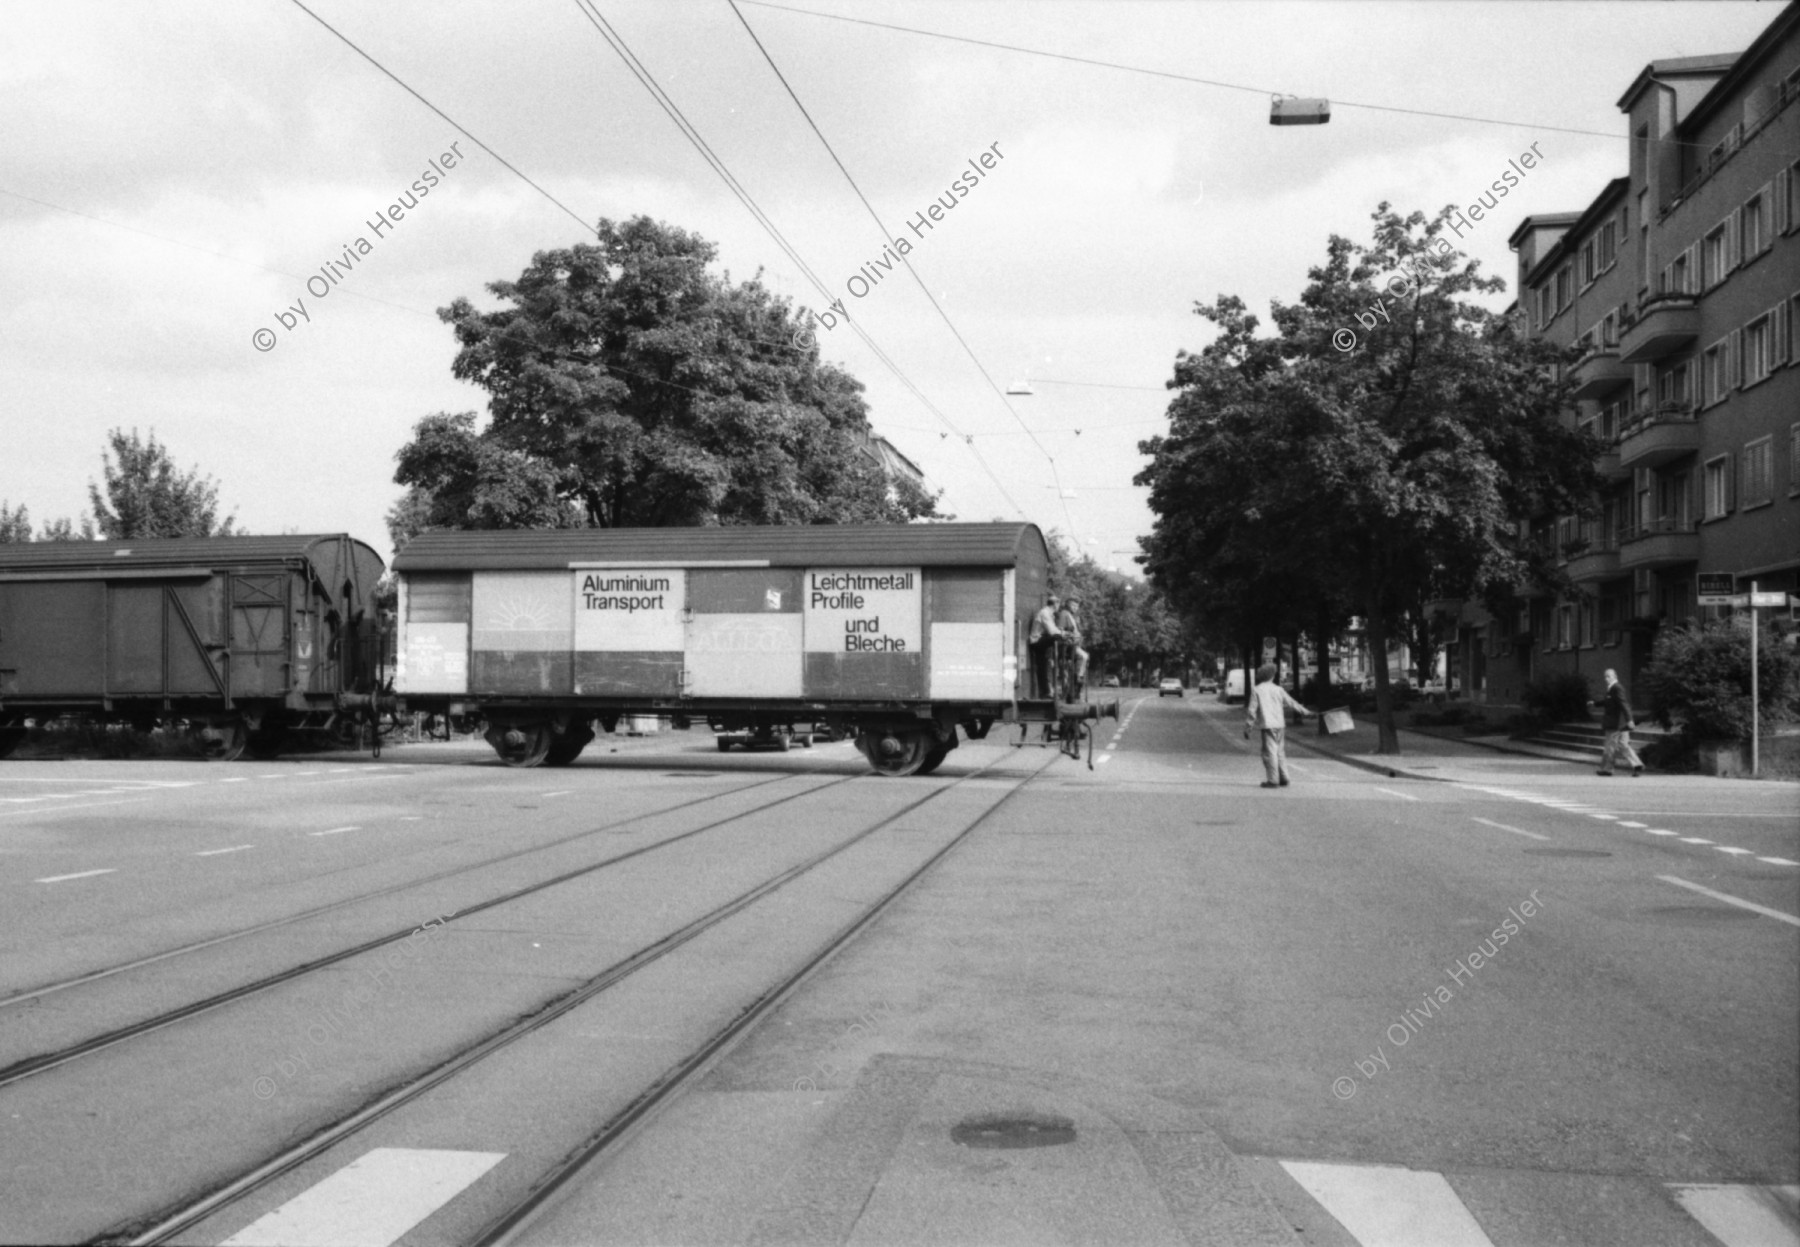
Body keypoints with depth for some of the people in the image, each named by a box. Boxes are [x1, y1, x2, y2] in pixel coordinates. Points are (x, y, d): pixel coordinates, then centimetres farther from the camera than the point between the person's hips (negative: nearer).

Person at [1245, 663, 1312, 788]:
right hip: (1280, 725, 5)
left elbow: (1252, 710, -5)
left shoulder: (1257, 690, -3)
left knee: (1270, 752, -4)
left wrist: (1247, 727, 0)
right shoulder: (1278, 689, 7)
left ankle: (1273, 780, -6)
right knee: (1280, 752, 14)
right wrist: (1304, 711, 26)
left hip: (1267, 725, -5)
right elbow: (1290, 703, 14)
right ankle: (1283, 779, 16)